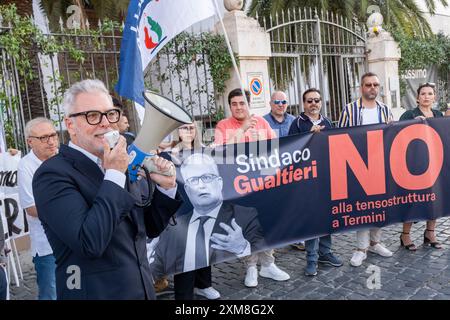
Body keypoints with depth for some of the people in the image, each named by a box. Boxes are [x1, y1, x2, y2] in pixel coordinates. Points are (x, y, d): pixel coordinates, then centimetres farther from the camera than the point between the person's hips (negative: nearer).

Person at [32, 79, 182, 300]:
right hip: (94, 293, -6)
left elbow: (151, 228, 8)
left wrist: (166, 187, -8)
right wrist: (114, 175, -22)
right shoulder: (53, 174, -16)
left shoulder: (120, 165, 3)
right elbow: (90, 243, -27)